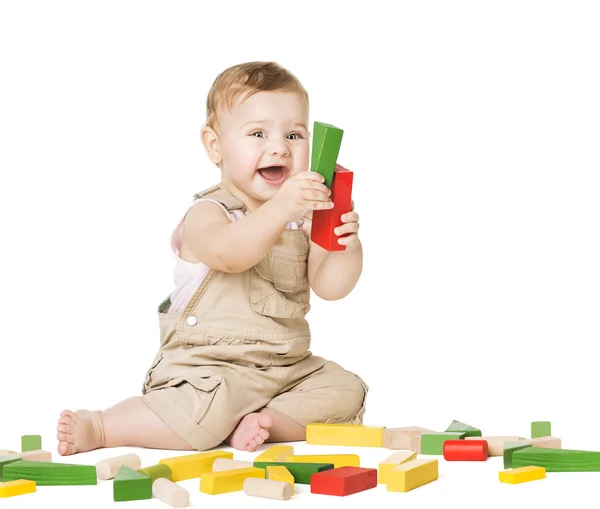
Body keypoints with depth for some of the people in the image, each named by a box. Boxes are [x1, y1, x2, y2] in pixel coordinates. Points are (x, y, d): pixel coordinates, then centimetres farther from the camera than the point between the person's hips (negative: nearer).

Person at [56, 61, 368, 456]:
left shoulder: (305, 218, 7)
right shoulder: (207, 213, -11)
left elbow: (329, 286, -4)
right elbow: (227, 253, -34)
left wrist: (348, 246, -26)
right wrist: (278, 210, -50)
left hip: (287, 369, 6)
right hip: (208, 366, -6)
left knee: (346, 390, -8)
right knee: (207, 412, -32)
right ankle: (98, 427, -13)